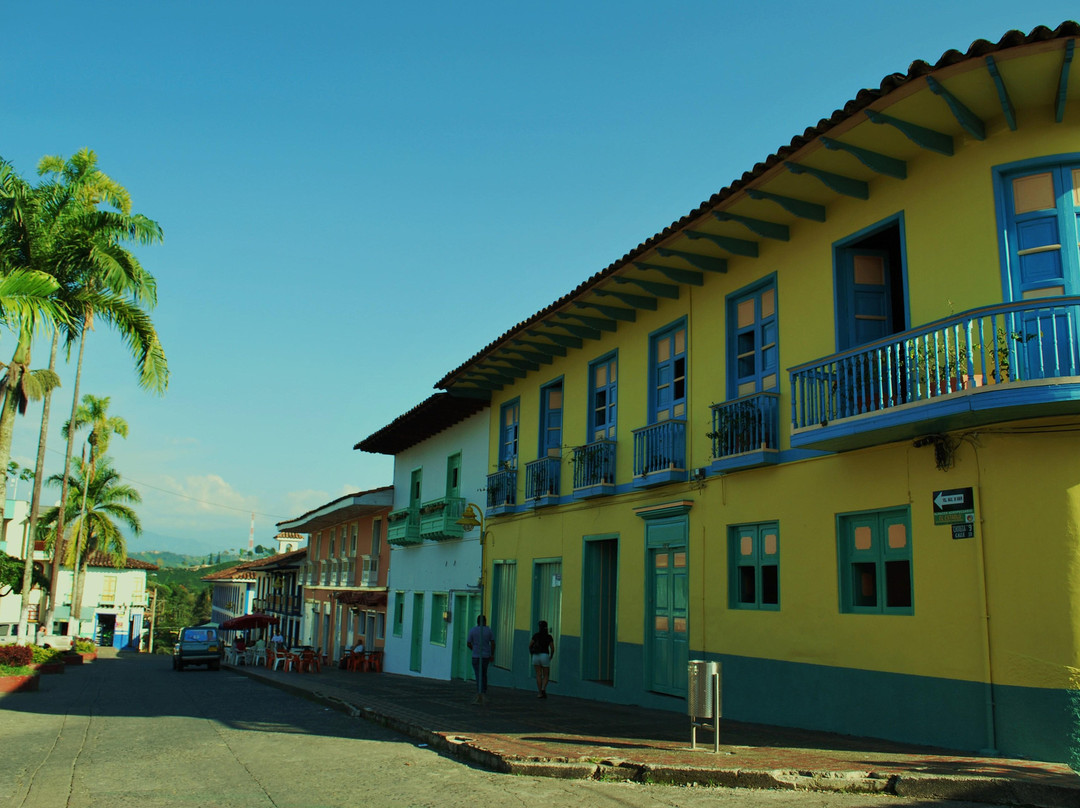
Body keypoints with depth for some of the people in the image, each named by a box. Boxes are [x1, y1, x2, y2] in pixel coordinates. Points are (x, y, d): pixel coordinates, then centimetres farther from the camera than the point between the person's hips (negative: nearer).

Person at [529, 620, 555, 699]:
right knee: (546, 676, 7)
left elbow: (530, 646, 5)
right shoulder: (549, 637, -1)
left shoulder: (536, 635, 5)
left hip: (536, 656, 2)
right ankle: (543, 689, -16)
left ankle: (539, 693, 1)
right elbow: (552, 649, -4)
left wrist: (532, 654, 20)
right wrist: (551, 657, 13)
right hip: (545, 656, -2)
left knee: (539, 675, 6)